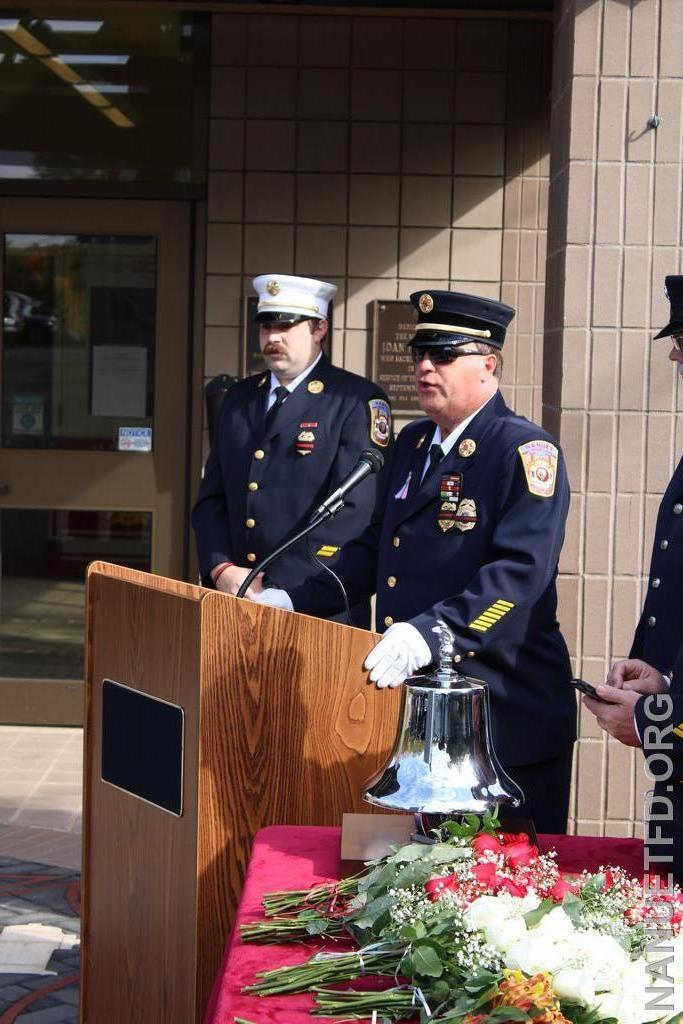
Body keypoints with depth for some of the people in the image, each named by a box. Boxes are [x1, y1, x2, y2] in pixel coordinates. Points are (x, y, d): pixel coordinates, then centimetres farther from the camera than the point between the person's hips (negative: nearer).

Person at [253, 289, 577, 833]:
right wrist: (292, 599, 10)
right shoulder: (413, 443, 15)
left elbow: (521, 572, -24)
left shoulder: (527, 451, -11)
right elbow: (375, 549, 21)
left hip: (504, 714, -7)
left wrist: (431, 633, -35)